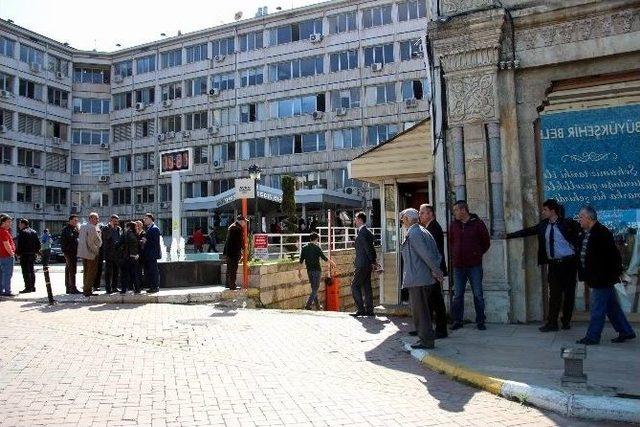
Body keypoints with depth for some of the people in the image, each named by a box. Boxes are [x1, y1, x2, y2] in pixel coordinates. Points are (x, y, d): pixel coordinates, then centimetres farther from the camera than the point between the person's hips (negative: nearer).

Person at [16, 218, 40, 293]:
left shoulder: (22, 232, -11)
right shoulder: (34, 232, 14)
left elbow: (19, 244, -17)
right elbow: (38, 243, 15)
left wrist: (17, 252, -8)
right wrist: (36, 251, 19)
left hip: (25, 254, -8)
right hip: (32, 254, 8)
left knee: (26, 271, -5)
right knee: (31, 270, 14)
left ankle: (28, 287, -6)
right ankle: (33, 287, 17)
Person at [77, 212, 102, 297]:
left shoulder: (82, 226, 10)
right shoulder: (93, 228, -16)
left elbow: (80, 238, 16)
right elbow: (98, 241, -14)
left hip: (83, 252, 8)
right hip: (91, 253, -8)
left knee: (86, 272, 16)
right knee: (91, 272, -3)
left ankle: (85, 289, 23)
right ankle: (88, 291, -2)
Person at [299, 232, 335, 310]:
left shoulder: (304, 248, 4)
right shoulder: (316, 247, -10)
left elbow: (301, 261, 5)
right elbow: (324, 258, -6)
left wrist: (299, 271, 12)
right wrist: (332, 262, 10)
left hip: (309, 270, 5)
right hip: (317, 270, -5)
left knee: (314, 288, 15)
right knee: (315, 289, -2)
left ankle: (317, 306, 22)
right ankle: (308, 305, -15)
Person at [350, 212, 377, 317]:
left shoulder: (361, 231, -14)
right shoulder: (367, 231, 16)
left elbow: (367, 247, -18)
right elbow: (371, 248, 18)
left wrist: (372, 262, -12)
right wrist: (373, 261, 14)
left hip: (362, 265, -10)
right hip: (367, 265, 10)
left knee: (355, 286, -5)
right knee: (366, 287, 11)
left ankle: (360, 309, -7)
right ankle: (369, 310, 13)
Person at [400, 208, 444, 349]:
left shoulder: (412, 234, -13)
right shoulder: (424, 231, 16)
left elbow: (426, 255, -19)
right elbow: (437, 254, 14)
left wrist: (437, 271, -11)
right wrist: (436, 271, 6)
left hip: (417, 279, -10)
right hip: (426, 279, 10)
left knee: (419, 311, -2)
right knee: (424, 310, 17)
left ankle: (427, 340, 2)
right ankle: (426, 337, 24)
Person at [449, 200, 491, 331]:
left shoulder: (478, 223, -3)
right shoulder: (454, 225, 8)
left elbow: (486, 242, 5)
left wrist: (478, 254, 3)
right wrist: (455, 254, 10)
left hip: (474, 265, -3)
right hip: (458, 265, 3)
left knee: (478, 294, 2)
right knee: (457, 295, 6)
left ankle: (480, 321, 11)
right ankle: (457, 321, 15)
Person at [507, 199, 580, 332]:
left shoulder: (567, 223, -6)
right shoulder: (543, 225, 8)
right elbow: (528, 231, 11)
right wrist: (508, 235, 9)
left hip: (568, 262, -3)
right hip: (553, 264, 4)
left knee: (569, 293, 6)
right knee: (554, 294, 2)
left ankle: (566, 321, 18)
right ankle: (552, 323, 5)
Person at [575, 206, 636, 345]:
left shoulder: (602, 233, -18)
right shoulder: (585, 234, 10)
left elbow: (613, 255, -20)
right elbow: (583, 255, 18)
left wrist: (615, 274, -19)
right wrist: (586, 276, 17)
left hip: (603, 278, -9)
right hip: (596, 278, 9)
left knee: (597, 308, -3)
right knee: (611, 306, 17)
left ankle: (592, 337, 4)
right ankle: (626, 331, 28)